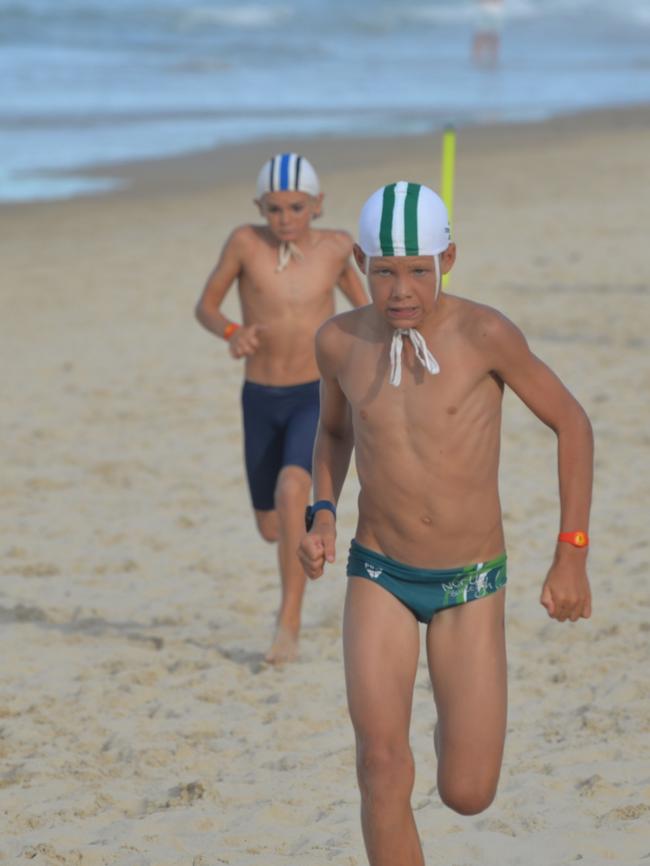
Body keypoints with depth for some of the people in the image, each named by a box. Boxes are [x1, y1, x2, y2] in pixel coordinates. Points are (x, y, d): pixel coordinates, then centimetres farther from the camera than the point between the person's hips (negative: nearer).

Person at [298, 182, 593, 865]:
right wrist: (321, 517, -3)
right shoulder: (340, 340, -8)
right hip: (379, 578, 2)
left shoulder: (484, 333, -19)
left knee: (467, 796, 1)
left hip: (471, 589, -1)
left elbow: (571, 422, -6)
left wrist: (571, 556, -8)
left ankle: (457, 723, 40)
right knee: (383, 767, -19)